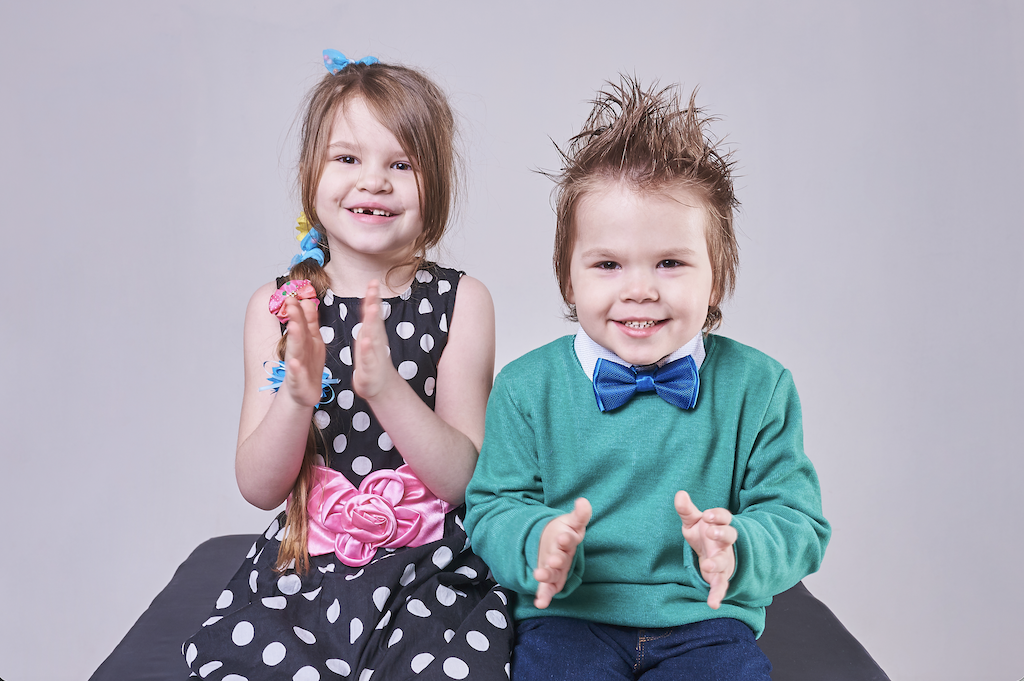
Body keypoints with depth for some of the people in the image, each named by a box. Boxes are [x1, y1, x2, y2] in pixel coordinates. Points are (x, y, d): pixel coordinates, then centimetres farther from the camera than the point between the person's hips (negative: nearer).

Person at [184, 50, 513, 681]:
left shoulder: (462, 302, -2)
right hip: (302, 567, 2)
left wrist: (385, 386, -25)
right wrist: (296, 394, -20)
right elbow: (259, 488, -1)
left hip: (433, 578, -1)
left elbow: (461, 479, -9)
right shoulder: (278, 306, 2)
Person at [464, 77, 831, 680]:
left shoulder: (758, 388, 1)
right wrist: (538, 544, -19)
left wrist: (737, 551, -21)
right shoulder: (527, 388, 2)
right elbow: (492, 507, 4)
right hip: (569, 616, 0)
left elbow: (798, 524, 1)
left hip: (705, 620, 1)